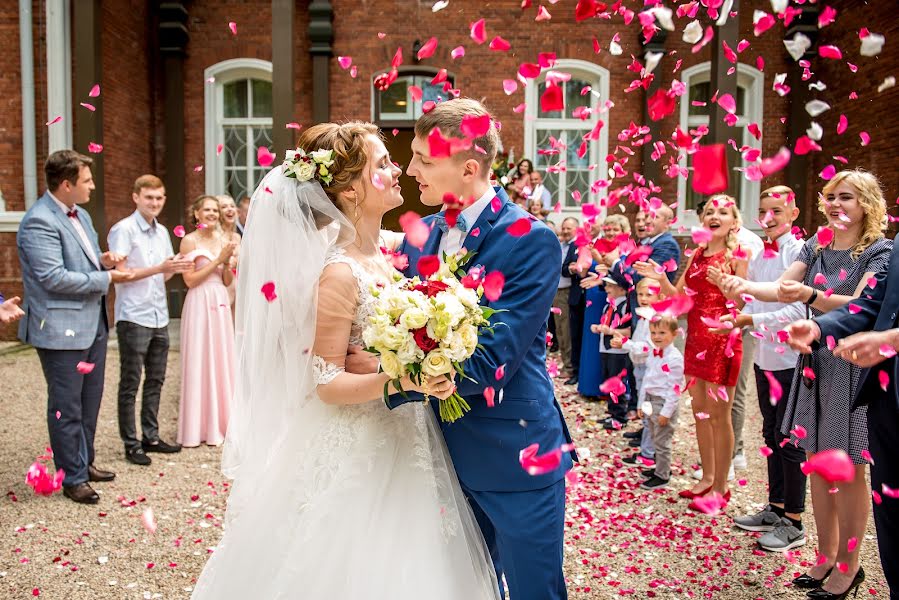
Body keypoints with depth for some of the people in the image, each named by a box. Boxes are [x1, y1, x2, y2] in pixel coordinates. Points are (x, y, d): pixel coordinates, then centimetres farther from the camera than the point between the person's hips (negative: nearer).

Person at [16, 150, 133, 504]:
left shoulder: (80, 215, 12)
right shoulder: (39, 222, -17)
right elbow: (54, 277, -23)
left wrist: (104, 259, 1)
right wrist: (106, 279, -16)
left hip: (93, 325, 9)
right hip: (62, 329, -9)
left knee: (90, 402, 19)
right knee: (67, 408, 3)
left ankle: (84, 463, 34)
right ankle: (73, 479, 16)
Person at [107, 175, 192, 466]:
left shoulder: (162, 232, 13)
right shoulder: (123, 230, -8)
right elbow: (121, 274, -12)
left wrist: (176, 268, -4)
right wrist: (160, 268, -20)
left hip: (159, 317, 7)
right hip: (133, 318, -7)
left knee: (155, 381, 13)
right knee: (130, 384, 2)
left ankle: (150, 437, 24)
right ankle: (131, 444, 10)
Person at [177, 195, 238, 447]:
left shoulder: (224, 240, 11)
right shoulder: (190, 241, -4)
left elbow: (227, 281, 11)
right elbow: (190, 280, -10)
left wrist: (227, 260, -6)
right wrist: (218, 260, -11)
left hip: (221, 304, 5)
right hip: (199, 304, -5)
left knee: (222, 360, 8)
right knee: (199, 363, 0)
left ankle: (219, 422, 19)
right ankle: (198, 427, 10)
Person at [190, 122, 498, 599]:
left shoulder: (385, 253, 3)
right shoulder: (339, 273, -22)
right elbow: (327, 383, -21)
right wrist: (401, 380, -32)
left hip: (398, 444, 8)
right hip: (356, 453, -8)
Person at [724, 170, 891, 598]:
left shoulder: (881, 251, -8)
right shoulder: (817, 247, 8)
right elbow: (781, 287, -3)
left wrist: (810, 296, -39)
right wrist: (746, 286, -23)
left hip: (855, 367, -6)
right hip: (815, 362, 6)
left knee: (848, 470, 3)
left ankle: (848, 565, 18)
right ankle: (826, 557, 25)